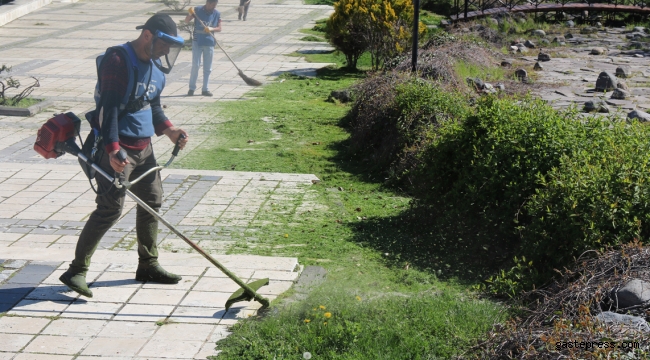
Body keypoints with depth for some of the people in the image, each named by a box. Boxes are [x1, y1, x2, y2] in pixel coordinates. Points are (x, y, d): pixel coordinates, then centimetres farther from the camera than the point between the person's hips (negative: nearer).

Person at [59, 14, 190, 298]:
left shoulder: (155, 66, 11)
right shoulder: (118, 61, -16)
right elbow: (109, 108, -23)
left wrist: (168, 130, 5)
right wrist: (113, 149, -30)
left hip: (143, 147, 9)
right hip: (117, 148, -9)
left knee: (152, 202, 12)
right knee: (110, 208, -12)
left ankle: (148, 266, 27)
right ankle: (76, 271, -3)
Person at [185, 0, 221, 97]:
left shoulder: (217, 14, -1)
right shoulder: (197, 10, -8)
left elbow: (219, 28, 2)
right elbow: (186, 21, -10)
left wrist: (211, 29, -18)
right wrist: (190, 14, -30)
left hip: (209, 43, 3)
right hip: (197, 42, -3)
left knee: (208, 68, 7)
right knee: (195, 66, -4)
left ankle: (205, 89, 16)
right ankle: (192, 88, 6)